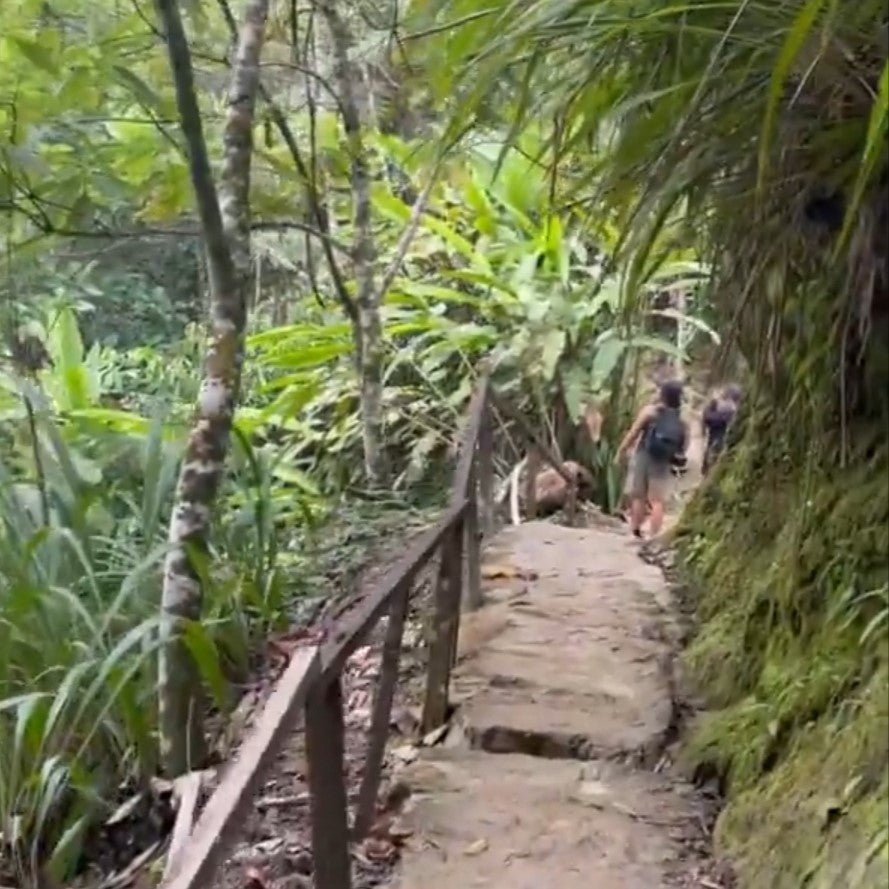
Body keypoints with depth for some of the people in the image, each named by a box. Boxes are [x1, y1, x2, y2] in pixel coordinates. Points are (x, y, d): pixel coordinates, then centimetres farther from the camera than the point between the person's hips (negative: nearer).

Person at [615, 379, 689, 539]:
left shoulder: (650, 411, -7)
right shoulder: (682, 421, 2)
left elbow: (633, 433, -7)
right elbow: (683, 447, 1)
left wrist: (621, 452, 0)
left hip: (643, 458, -1)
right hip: (663, 463, 1)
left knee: (638, 496, 11)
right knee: (658, 501, 3)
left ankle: (636, 531, 14)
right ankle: (654, 536, -3)